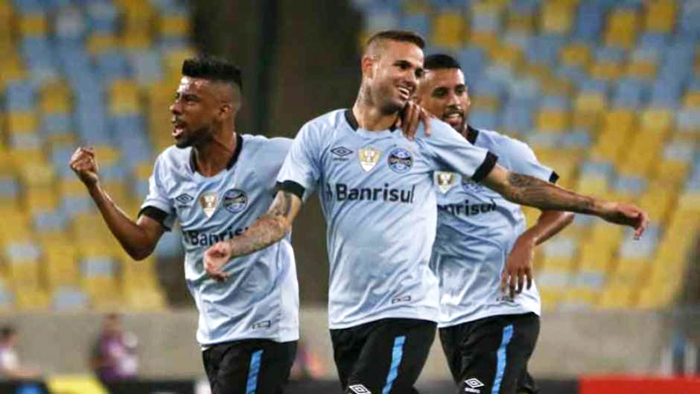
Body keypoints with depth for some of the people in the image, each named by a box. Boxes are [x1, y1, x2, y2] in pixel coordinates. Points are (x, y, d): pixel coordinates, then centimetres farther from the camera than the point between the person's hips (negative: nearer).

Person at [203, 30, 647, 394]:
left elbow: (511, 183, 5)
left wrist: (599, 207, 1)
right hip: (347, 315, 3)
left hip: (406, 312, -3)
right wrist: (230, 248, -23)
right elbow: (281, 216, -3)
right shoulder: (319, 135, 3)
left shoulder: (428, 135, 1)